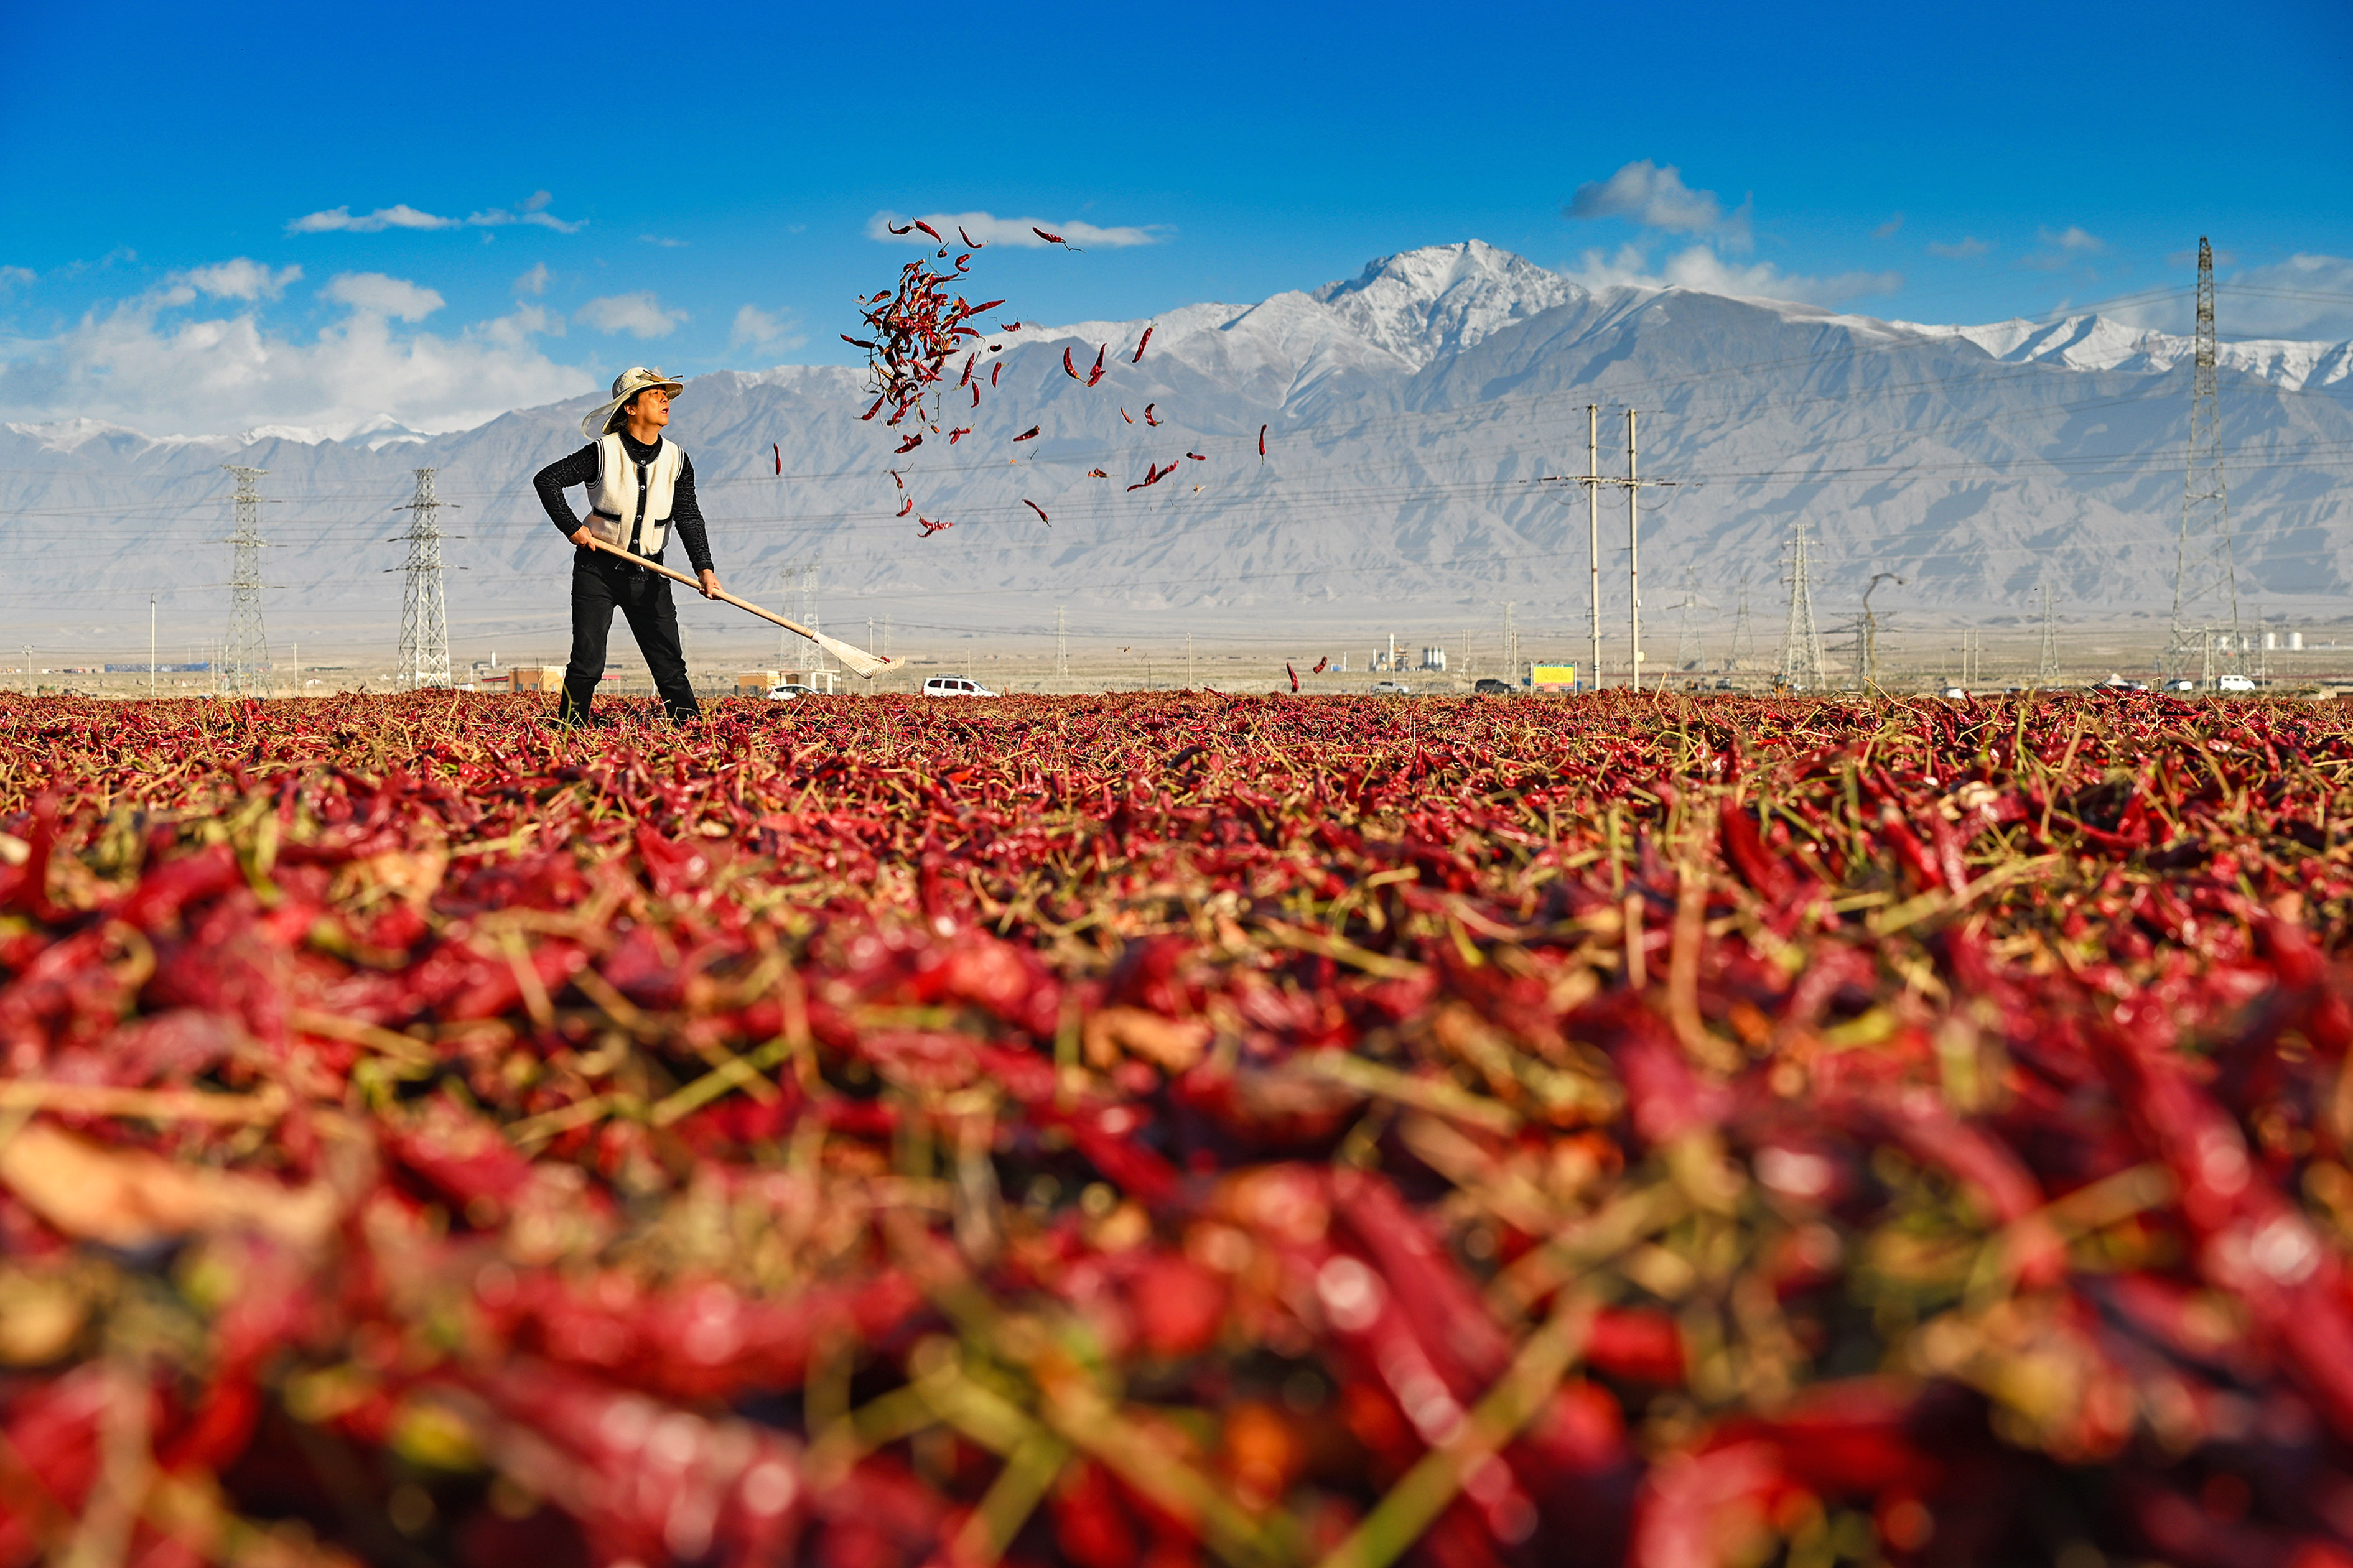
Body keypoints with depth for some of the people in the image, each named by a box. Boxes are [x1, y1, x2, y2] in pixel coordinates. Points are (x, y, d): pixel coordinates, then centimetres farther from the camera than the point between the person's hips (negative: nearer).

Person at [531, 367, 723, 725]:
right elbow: (546, 480, -5)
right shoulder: (603, 453, -8)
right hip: (598, 570, -3)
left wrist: (704, 568, -20)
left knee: (670, 664, 0)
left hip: (648, 575, 3)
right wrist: (572, 527, -12)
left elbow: (689, 517, -6)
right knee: (587, 664, -4)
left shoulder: (677, 461, 1)